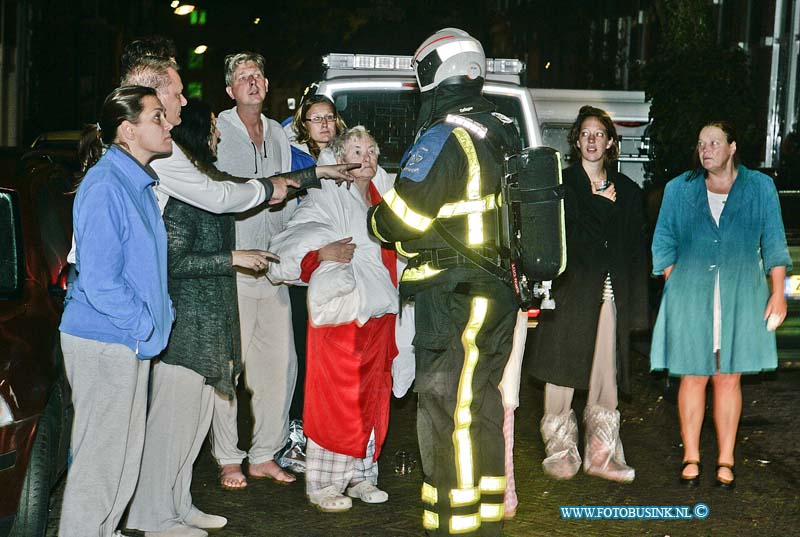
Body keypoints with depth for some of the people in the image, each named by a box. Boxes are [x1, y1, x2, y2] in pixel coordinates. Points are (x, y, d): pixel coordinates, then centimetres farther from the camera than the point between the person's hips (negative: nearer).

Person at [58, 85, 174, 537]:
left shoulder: (139, 182, 12)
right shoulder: (105, 186, -18)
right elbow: (98, 279, -22)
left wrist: (160, 313, 10)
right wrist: (144, 323, -14)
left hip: (133, 341, 10)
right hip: (102, 342, -9)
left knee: (126, 456, 17)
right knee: (100, 459, -1)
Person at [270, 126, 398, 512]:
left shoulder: (382, 196, 13)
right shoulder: (327, 198, -6)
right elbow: (285, 249, -12)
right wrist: (323, 253, -24)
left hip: (379, 313, 7)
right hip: (341, 313, -7)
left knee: (373, 397, 11)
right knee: (337, 400, -4)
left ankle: (360, 476, 22)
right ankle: (323, 484, 5)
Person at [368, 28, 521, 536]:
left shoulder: (444, 139, -17)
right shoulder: (501, 132, 11)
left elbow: (397, 222, -17)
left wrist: (374, 218, 5)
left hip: (455, 299, -9)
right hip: (499, 293, 9)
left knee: (447, 412, -4)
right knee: (481, 405, 17)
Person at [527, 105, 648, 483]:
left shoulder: (627, 191, 14)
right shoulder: (562, 183, 5)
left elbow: (636, 249, 11)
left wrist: (635, 305, 6)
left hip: (611, 292, 3)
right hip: (571, 291, -3)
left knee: (606, 375, 3)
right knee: (563, 371, -2)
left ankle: (601, 454, 9)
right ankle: (560, 451, 6)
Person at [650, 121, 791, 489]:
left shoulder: (760, 187, 8)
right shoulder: (679, 189, 9)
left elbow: (774, 244, 7)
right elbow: (663, 244, 12)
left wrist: (778, 293, 0)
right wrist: (674, 287, 1)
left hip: (740, 296, 0)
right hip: (690, 295, 1)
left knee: (729, 378, 1)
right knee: (693, 376, 1)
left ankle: (725, 461, 9)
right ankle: (691, 458, 9)